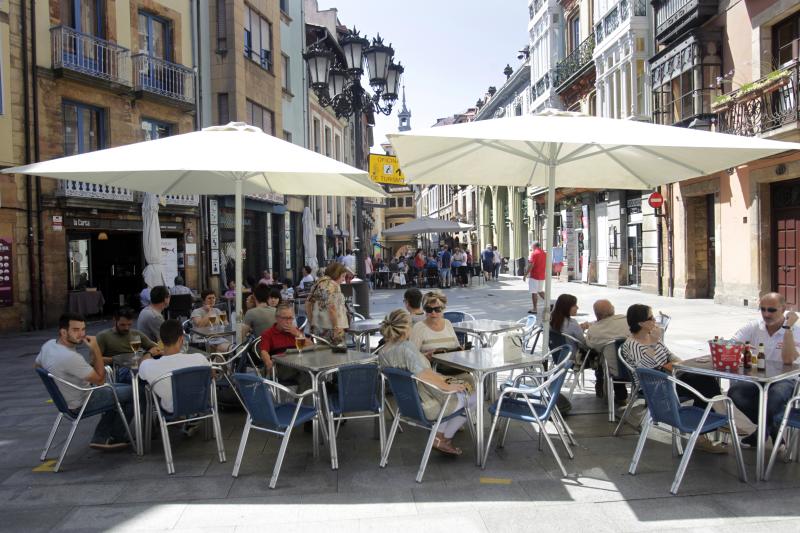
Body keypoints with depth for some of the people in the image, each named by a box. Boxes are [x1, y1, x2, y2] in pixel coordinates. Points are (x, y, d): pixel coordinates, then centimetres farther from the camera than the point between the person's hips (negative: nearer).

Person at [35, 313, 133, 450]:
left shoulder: (48, 344, -7)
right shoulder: (70, 357, -35)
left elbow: (37, 365, 15)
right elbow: (100, 380, -25)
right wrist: (96, 349, -25)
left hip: (66, 398, 9)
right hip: (81, 404, -9)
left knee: (122, 390, 22)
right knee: (133, 392, -1)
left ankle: (101, 438, 20)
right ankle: (117, 436, 19)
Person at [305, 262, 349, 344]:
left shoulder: (318, 283, 15)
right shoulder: (333, 286, -12)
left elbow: (308, 303, 16)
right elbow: (331, 307, -22)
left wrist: (311, 323, 18)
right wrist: (336, 327, -18)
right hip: (330, 330, -9)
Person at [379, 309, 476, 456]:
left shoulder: (383, 352, -1)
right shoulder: (407, 347, -28)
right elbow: (422, 373, -42)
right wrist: (447, 386, -30)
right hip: (426, 407, -9)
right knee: (473, 398, 12)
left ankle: (440, 434, 23)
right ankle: (444, 439, 18)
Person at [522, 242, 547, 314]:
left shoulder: (534, 253, -13)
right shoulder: (544, 253, 10)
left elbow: (531, 265, -18)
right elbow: (545, 265, 15)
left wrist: (525, 275, -14)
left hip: (534, 276, -8)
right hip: (542, 276, 8)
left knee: (534, 292, -2)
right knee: (540, 291, 21)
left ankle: (535, 309, 0)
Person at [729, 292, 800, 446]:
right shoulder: (753, 327, 5)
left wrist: (787, 327, -20)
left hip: (782, 379, -3)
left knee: (777, 396, -38)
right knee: (734, 392, -29)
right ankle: (772, 426, -5)